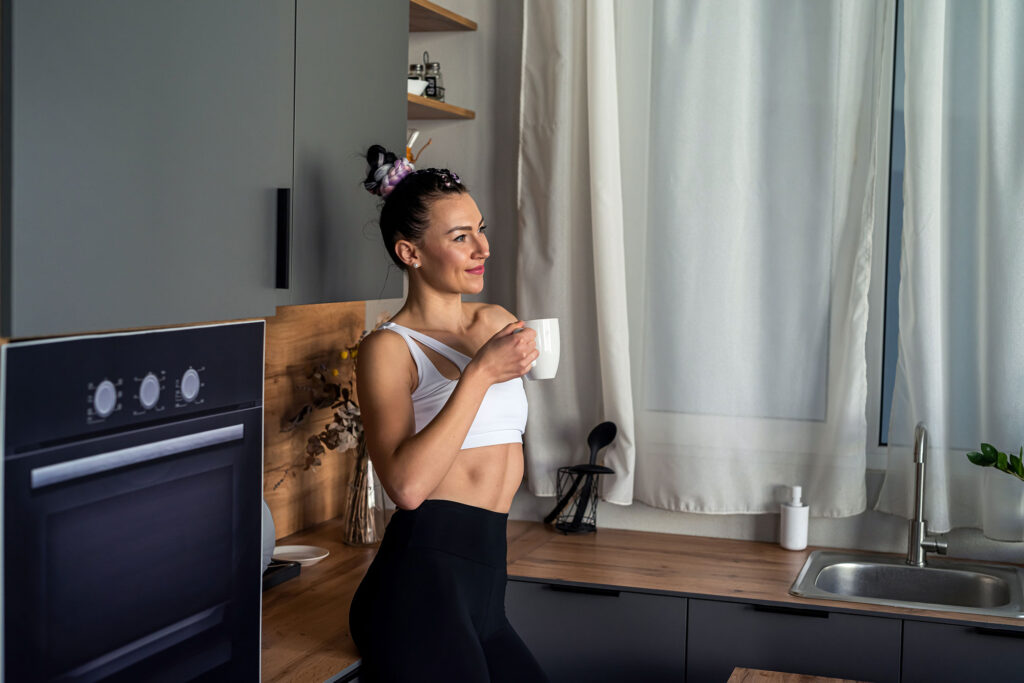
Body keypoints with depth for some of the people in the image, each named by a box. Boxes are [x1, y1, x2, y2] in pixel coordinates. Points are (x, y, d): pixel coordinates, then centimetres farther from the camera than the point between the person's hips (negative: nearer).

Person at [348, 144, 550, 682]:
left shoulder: (495, 321, 13)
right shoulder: (388, 348, -8)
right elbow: (407, 485, -23)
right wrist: (481, 372, -21)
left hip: (486, 584, 7)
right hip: (423, 587, -7)